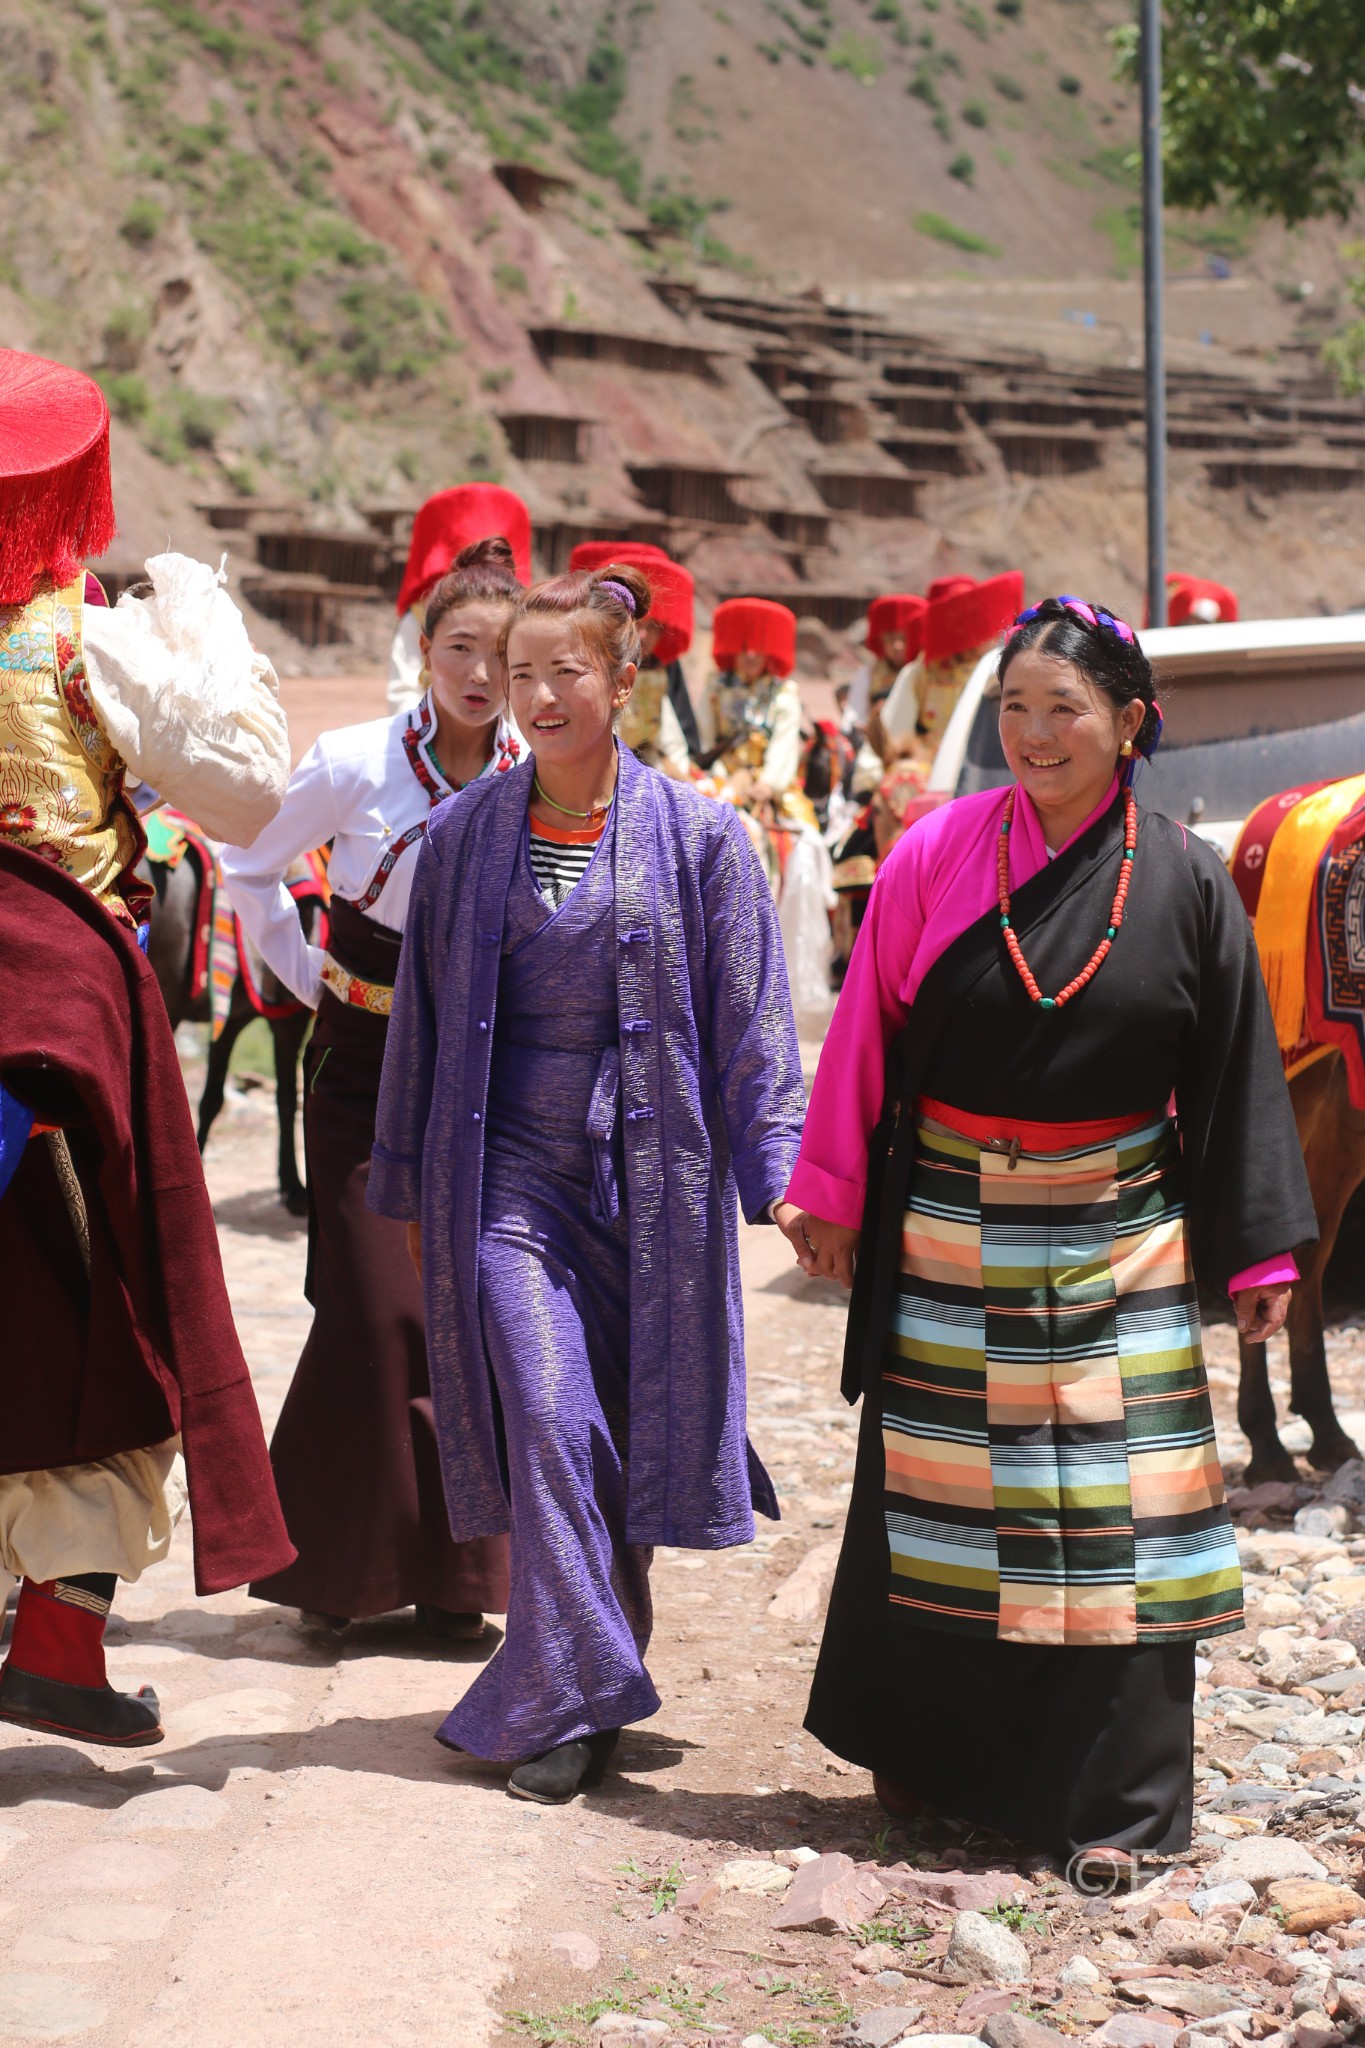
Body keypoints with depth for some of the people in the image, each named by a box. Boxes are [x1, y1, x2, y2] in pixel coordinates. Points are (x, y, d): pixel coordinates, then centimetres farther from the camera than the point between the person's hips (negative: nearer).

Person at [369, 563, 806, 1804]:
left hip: (650, 1171, 0)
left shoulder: (697, 836, -1)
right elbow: (423, 1012, 10)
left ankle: (586, 1682, 24)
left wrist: (777, 1174, -5)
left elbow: (751, 1017, 0)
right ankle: (571, 1700, -2)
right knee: (548, 1420, -10)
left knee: (633, 1433, 6)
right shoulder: (465, 836, 4)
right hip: (510, 1167, 0)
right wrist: (408, 1183, 12)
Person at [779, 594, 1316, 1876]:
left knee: (1110, 1510, -1)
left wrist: (1259, 1251, 3)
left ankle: (1111, 1796, 10)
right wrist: (829, 1195, 3)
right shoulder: (938, 853, -3)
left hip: (1113, 1241, 0)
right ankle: (930, 1755, 26)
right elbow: (864, 1033, 2)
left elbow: (1235, 1074, 2)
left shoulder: (1183, 881, -2)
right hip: (949, 1232, 1)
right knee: (935, 1500, 9)